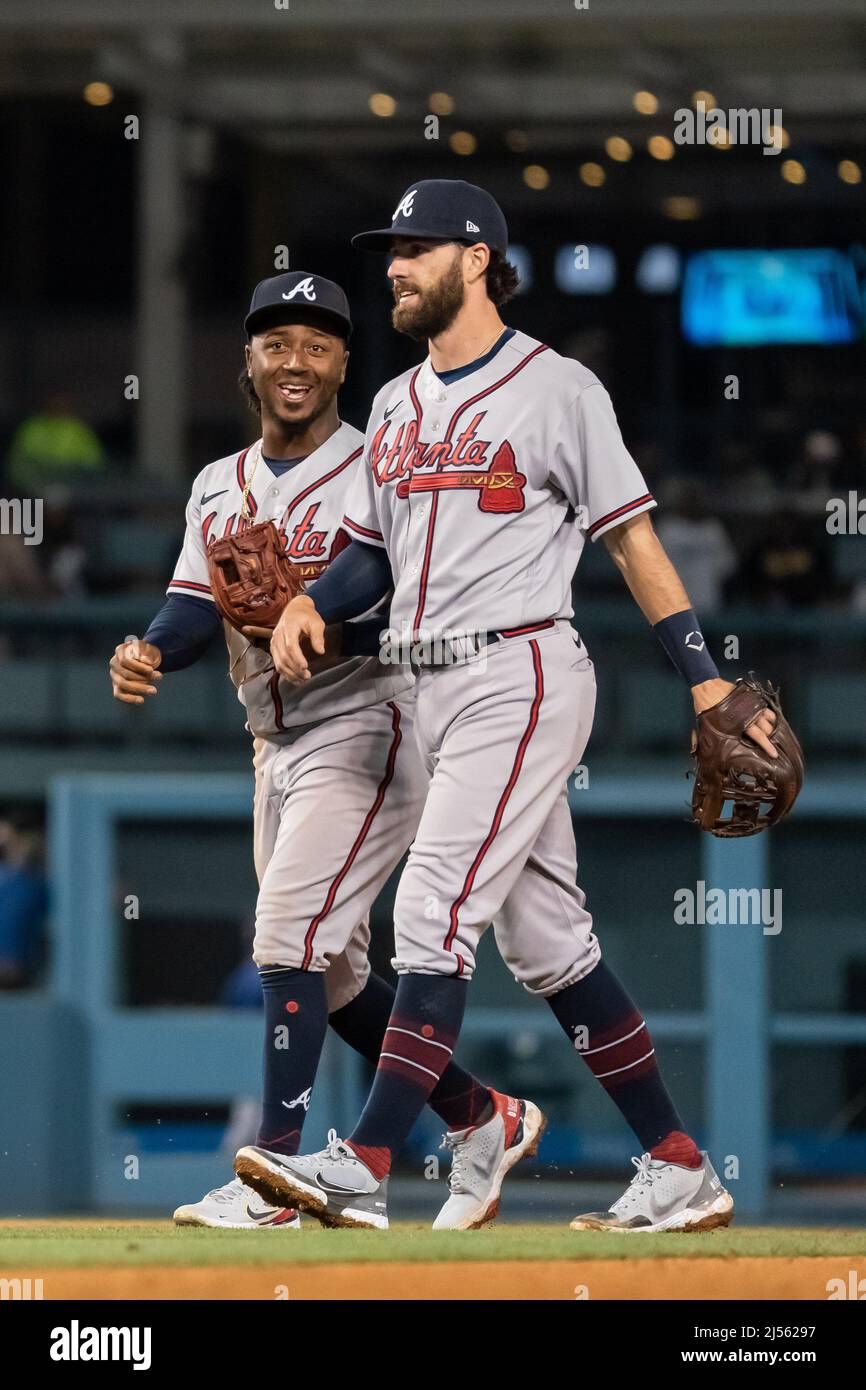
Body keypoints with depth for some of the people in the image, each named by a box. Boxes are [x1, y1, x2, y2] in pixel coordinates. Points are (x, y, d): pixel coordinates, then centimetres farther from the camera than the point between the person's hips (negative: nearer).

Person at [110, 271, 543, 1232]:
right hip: (277, 746, 8)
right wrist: (149, 653, -18)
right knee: (329, 972, 12)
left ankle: (276, 1175, -20)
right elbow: (196, 605, 4)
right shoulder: (219, 487, 12)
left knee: (289, 941, -19)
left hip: (365, 729, -8)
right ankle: (482, 1121, 27)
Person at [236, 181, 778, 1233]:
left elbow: (632, 540, -5)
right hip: (437, 689, 8)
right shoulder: (395, 406, 17)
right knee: (544, 937, 8)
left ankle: (364, 1166, -18)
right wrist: (309, 603, 0)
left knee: (435, 914, -15)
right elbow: (370, 545, 21)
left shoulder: (556, 389, -5)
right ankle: (679, 1172, 13)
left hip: (522, 677, -8)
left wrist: (706, 680, -9)